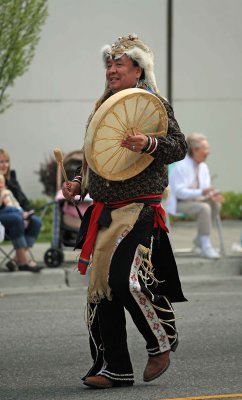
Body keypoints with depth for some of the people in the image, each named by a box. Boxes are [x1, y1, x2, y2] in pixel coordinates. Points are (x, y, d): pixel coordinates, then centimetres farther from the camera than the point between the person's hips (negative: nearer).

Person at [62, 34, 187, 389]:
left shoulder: (153, 104, -2)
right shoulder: (102, 108, 18)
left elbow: (179, 147, -10)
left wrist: (149, 143, -27)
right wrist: (78, 183, 13)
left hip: (140, 209, -7)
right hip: (104, 212, 7)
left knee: (125, 278, -20)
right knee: (100, 287, 3)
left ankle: (162, 343, 4)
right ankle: (113, 368, 9)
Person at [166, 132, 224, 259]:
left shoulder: (203, 167, 7)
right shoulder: (181, 166, -17)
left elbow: (206, 190, 9)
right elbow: (179, 192, -23)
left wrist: (212, 195, -17)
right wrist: (201, 192, -35)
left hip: (194, 200, 8)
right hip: (178, 203, -8)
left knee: (215, 204, -19)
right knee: (204, 208, -32)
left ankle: (200, 239, -6)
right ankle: (206, 247, -32)